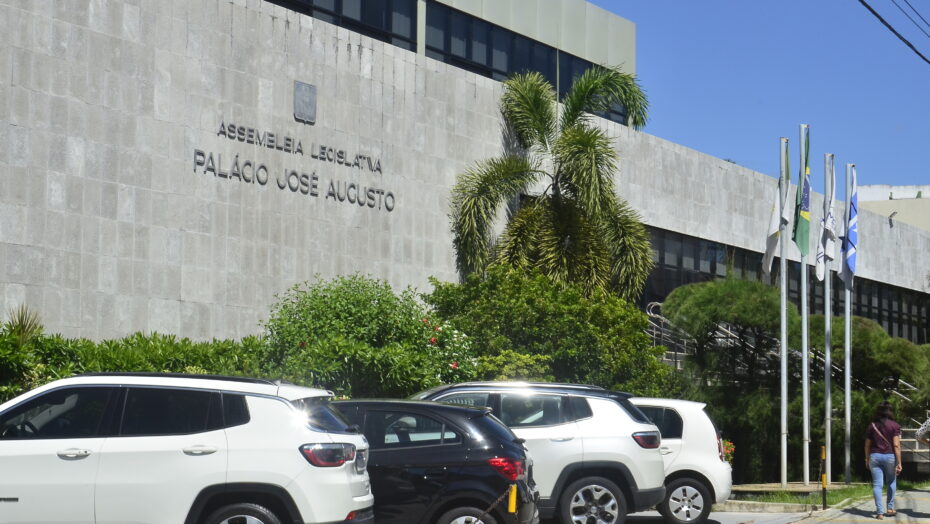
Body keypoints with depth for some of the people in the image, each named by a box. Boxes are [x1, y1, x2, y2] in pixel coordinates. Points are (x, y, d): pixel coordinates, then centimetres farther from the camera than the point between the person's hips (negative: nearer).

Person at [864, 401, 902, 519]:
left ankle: (880, 512, -6)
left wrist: (867, 460, 21)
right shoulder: (894, 426, -4)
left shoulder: (871, 426, 5)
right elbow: (896, 445, -10)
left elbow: (867, 445, 8)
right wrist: (899, 463, -9)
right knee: (891, 482, 20)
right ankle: (890, 508, 21)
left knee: (877, 485, 0)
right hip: (890, 456, -1)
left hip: (875, 456, 1)